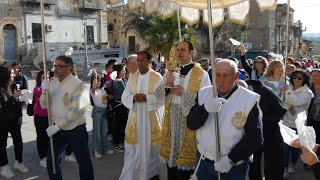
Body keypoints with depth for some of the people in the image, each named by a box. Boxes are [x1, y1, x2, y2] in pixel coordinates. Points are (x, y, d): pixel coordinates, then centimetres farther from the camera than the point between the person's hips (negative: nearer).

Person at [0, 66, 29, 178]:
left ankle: (18, 162, 24)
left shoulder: (13, 86, 5)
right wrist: (14, 96, -31)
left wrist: (19, 115, 15)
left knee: (18, 141, 7)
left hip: (14, 119, 6)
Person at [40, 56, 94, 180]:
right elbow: (44, 105, 4)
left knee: (84, 161, 7)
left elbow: (76, 110, -22)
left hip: (75, 129, -5)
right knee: (51, 161, 12)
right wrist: (44, 91, -15)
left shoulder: (78, 85, -16)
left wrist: (57, 126, -21)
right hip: (57, 130, 6)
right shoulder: (53, 83, 4)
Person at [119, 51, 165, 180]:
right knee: (133, 149, 5)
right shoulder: (132, 77, 7)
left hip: (152, 119, -2)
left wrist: (146, 98, -21)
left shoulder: (157, 78, -5)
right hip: (135, 118, 3)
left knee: (151, 148, 10)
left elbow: (162, 99, -9)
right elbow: (124, 97, 4)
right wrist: (133, 98, -17)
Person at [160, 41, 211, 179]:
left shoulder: (201, 74, -5)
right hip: (171, 119, 5)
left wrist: (183, 93, -19)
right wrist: (166, 84, -13)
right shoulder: (171, 72, 11)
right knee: (171, 153, 11)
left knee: (186, 160, 2)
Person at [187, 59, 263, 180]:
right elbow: (191, 124, -7)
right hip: (203, 161, 3)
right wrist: (205, 108, -25)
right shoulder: (204, 94, 0)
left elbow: (255, 138, -12)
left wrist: (231, 159, -18)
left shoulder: (249, 99, -10)